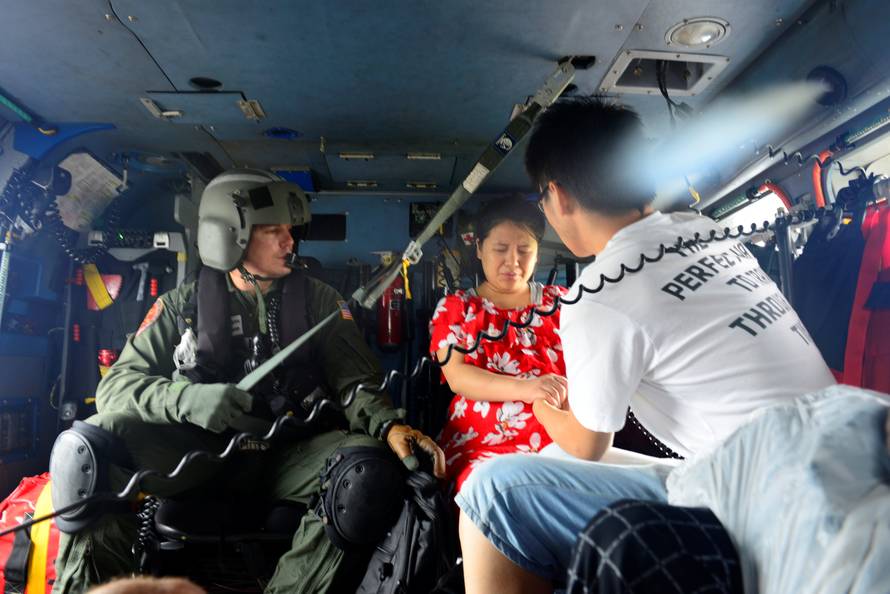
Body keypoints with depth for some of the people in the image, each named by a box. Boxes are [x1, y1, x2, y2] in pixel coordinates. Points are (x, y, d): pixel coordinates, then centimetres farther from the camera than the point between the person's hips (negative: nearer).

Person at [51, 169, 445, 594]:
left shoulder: (317, 299, 7)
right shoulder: (183, 305, 5)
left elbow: (354, 382, 1)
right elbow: (115, 386, -1)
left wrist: (390, 426, -21)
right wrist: (185, 398, -22)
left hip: (286, 452, 1)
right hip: (198, 449, 0)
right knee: (89, 445, -25)